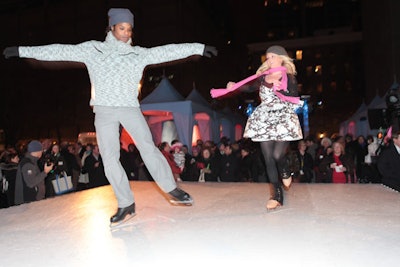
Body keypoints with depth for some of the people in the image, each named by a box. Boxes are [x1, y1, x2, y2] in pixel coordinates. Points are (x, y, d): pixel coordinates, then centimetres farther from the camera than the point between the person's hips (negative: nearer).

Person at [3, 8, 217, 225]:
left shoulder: (139, 53, 9)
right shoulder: (92, 49, 9)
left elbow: (168, 51, 5)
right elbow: (61, 51, 8)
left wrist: (199, 48, 3)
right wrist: (21, 51, 7)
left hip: (130, 108, 0)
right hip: (104, 111, 1)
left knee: (148, 148, -15)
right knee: (110, 159, -2)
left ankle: (172, 190, -5)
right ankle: (126, 203, 7)